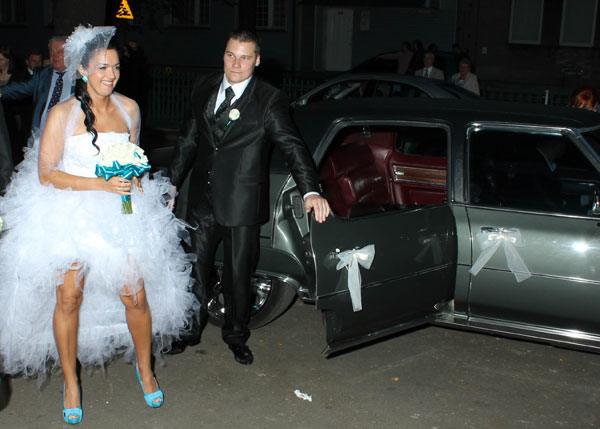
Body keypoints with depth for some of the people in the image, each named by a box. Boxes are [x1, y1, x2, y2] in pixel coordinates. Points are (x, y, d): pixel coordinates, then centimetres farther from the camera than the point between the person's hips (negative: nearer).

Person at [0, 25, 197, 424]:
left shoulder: (129, 108, 5)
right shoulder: (63, 113, -8)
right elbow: (45, 173, -10)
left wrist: (134, 178, -2)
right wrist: (101, 184, -19)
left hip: (121, 213, 3)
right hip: (70, 213, -2)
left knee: (135, 295, -2)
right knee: (69, 296, -3)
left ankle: (145, 368, 23)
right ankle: (71, 383, 18)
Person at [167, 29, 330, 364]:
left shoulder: (270, 100, -9)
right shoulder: (204, 89, 5)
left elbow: (292, 145, -17)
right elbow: (188, 141, 13)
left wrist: (311, 191, -30)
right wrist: (172, 182, 14)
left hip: (242, 204, -4)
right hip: (203, 199, 4)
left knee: (238, 274, 9)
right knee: (196, 268, 14)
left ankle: (237, 336, 32)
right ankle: (191, 330, 35)